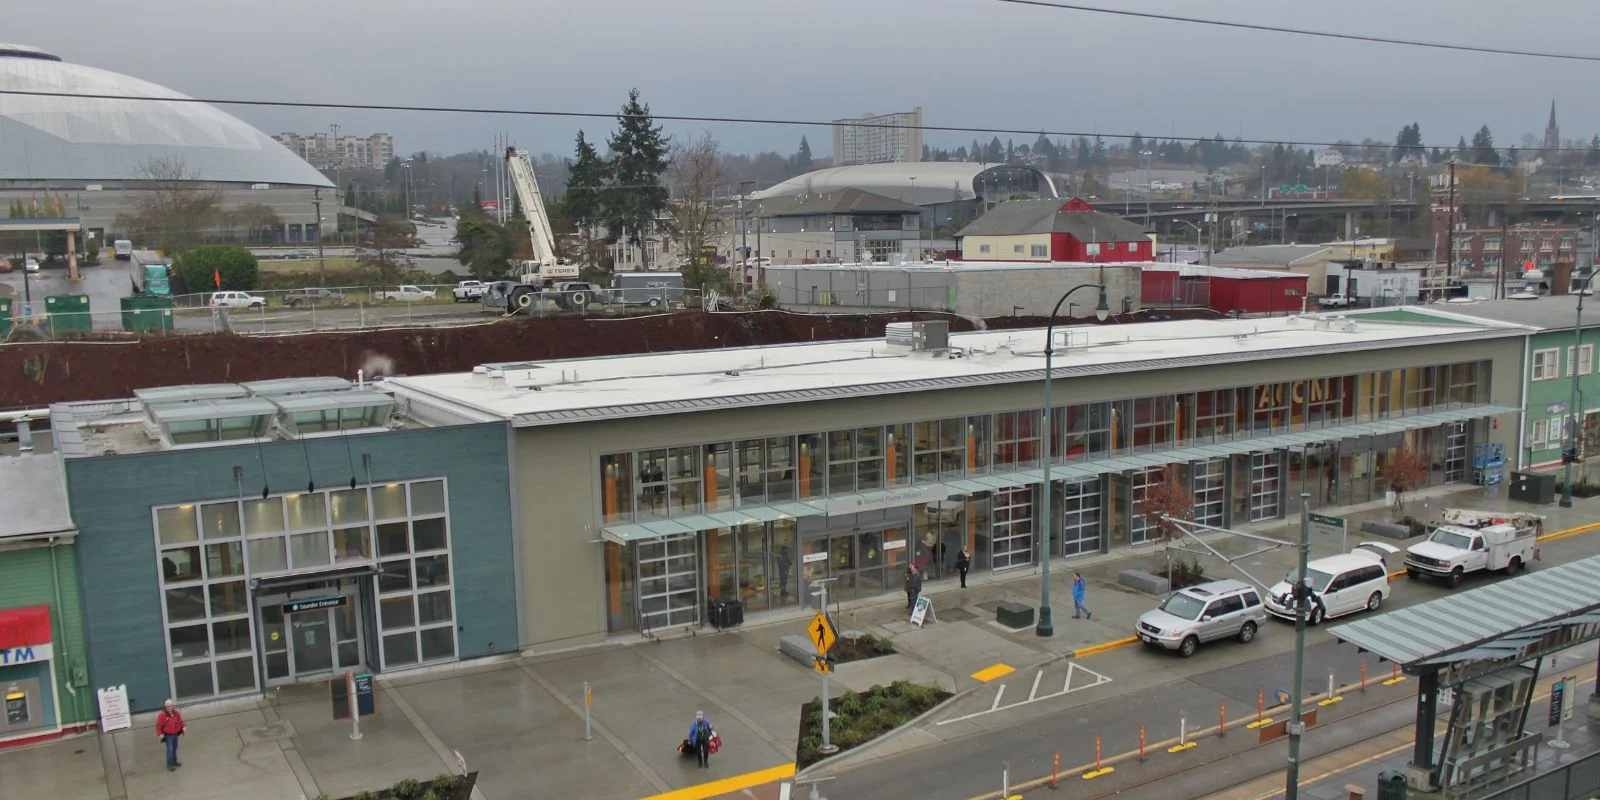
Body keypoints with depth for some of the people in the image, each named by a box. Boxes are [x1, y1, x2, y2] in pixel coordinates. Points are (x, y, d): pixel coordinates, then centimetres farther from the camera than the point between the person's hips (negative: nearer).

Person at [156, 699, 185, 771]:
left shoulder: (176, 713, -1)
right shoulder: (162, 715, -17)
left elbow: (180, 721, 12)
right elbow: (158, 725, -15)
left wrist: (183, 727, -3)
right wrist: (160, 734, -22)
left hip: (175, 734, 5)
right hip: (168, 735, -5)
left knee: (175, 748, 17)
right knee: (170, 749, -11)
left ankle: (174, 761, 33)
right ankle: (169, 765, -6)